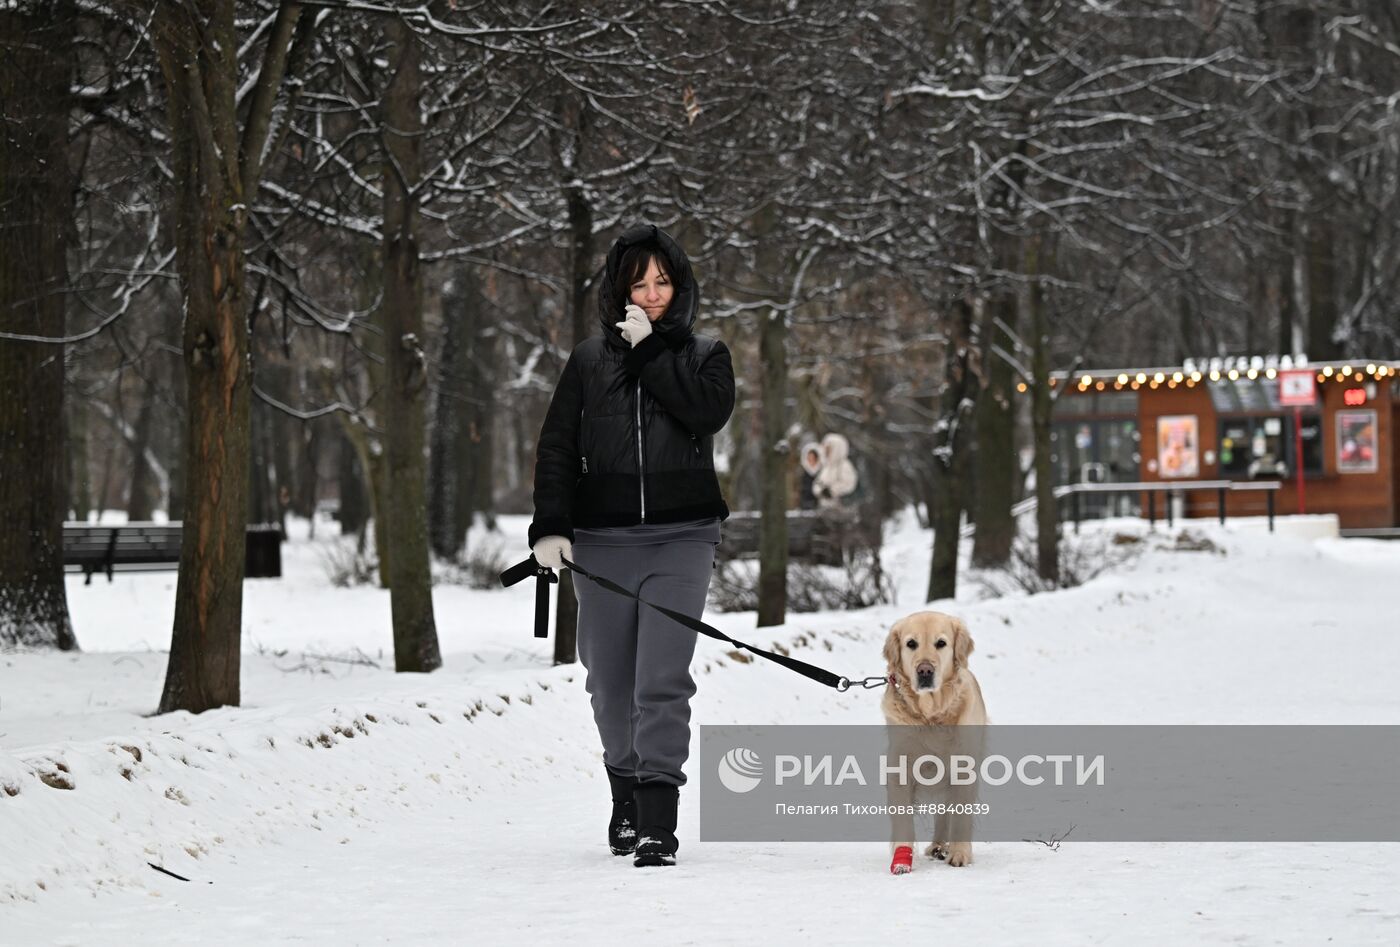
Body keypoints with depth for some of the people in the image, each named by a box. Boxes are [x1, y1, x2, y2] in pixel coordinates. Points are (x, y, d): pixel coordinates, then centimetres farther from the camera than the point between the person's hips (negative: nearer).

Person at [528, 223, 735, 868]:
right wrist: (549, 527, -3)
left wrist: (650, 351, -8)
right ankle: (626, 799, 28)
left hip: (680, 539, -2)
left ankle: (658, 823, -13)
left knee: (662, 682, -12)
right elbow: (557, 447, 8)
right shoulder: (590, 359, 11)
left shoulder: (705, 355, 10)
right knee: (610, 683, 7)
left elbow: (709, 409, -11)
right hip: (603, 542, 2)